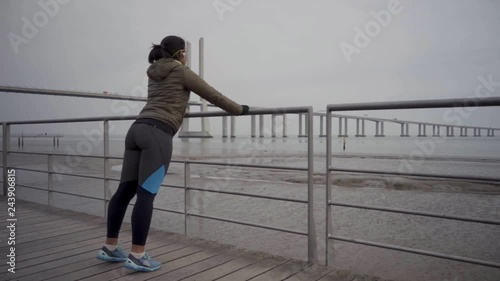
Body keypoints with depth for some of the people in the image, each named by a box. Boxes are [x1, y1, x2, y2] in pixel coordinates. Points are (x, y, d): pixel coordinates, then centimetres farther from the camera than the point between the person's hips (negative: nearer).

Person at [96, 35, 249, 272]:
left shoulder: (154, 74, 27)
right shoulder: (182, 72, 6)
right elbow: (213, 96, 9)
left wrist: (178, 109, 60)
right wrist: (240, 110, 20)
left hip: (137, 129, 8)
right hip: (157, 133, -8)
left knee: (125, 190, 9)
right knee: (146, 194, -9)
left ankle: (109, 247, 16)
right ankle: (137, 256, -5)